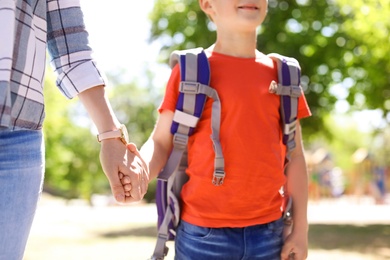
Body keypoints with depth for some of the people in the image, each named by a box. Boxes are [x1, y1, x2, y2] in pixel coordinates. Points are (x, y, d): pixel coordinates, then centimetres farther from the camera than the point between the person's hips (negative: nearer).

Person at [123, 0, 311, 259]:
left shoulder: (281, 74, 8)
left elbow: (295, 155, 10)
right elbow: (161, 142, -1)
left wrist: (300, 229, 6)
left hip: (267, 232, 3)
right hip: (203, 234, -3)